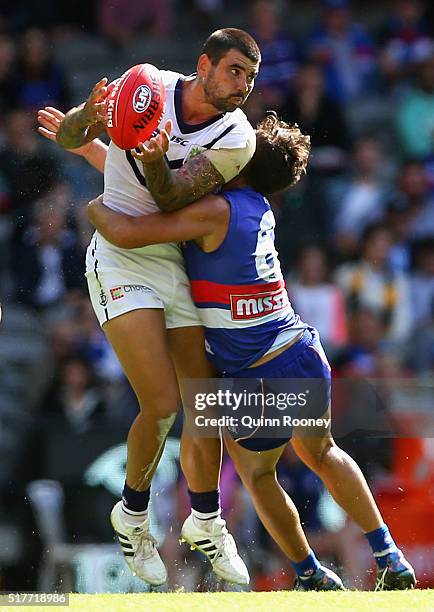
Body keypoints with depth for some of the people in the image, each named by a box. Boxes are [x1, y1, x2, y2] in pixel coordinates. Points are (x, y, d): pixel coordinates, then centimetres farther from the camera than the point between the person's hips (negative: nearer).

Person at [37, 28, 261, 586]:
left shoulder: (237, 138, -7)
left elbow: (171, 197, -13)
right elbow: (67, 136, -3)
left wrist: (151, 158, -33)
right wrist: (88, 120, -26)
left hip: (178, 268, 3)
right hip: (120, 263, -3)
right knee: (161, 405, -14)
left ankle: (207, 524, 22)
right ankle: (133, 514, 10)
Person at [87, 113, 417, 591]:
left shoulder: (218, 211, -17)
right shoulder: (256, 207, 7)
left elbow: (127, 233, -21)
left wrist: (96, 207, 2)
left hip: (260, 381, -7)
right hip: (304, 352, 7)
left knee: (256, 475, 20)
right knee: (321, 453, 30)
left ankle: (312, 578, 31)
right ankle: (392, 560, 31)